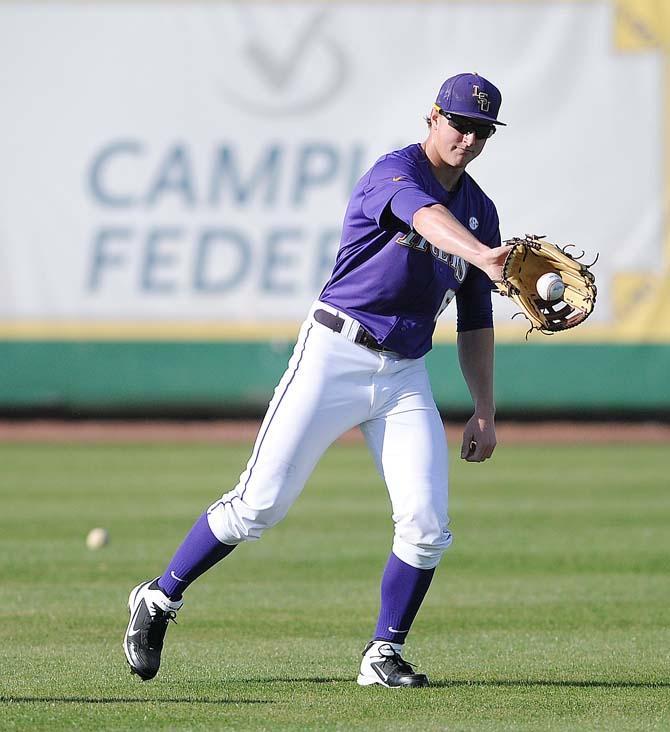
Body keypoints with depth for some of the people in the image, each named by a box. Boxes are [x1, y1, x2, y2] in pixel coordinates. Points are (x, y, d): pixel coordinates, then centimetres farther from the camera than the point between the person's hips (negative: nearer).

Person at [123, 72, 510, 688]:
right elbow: (427, 217, -35)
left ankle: (384, 654, 8)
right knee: (261, 503, -6)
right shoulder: (395, 173, -10)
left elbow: (476, 320, 19)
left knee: (428, 525, -9)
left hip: (406, 376, 6)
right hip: (336, 354, -6)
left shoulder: (481, 211, 12)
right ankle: (160, 599, 12)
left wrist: (485, 410, 13)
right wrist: (483, 257, -55)